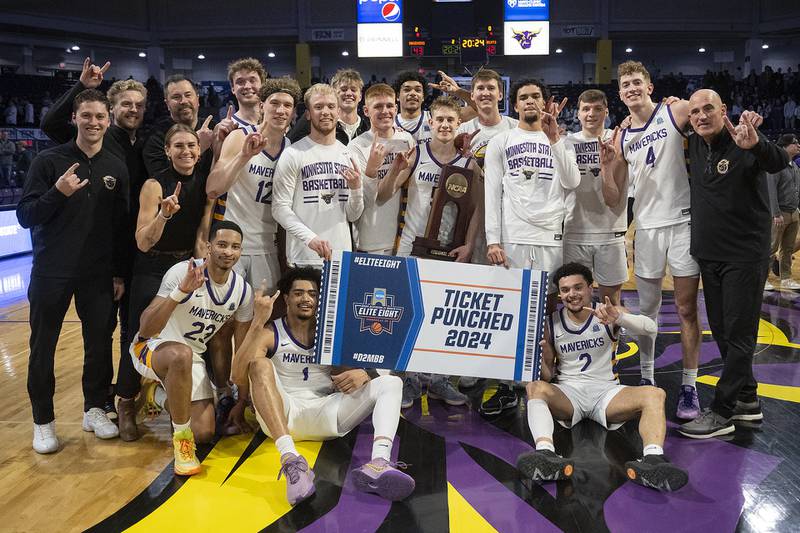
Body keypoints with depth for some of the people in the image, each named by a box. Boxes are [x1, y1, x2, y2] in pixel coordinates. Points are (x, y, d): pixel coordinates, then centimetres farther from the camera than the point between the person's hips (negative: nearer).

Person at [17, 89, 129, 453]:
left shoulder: (116, 168, 4)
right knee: (43, 348, 5)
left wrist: (120, 273, 6)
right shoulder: (49, 161, -5)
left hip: (98, 275, 2)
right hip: (51, 273, -2)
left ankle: (95, 409, 26)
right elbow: (25, 217, -7)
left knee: (100, 342, 8)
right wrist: (58, 193, -23)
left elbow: (122, 225, 8)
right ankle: (43, 420, 19)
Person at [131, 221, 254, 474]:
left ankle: (173, 398, 30)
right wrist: (181, 291, -45)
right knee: (181, 355, -41)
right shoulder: (182, 272, -24)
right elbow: (146, 329, -30)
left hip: (193, 358, 6)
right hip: (152, 347, -5)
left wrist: (241, 405, 3)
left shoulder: (243, 290, -7)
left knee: (204, 434, -3)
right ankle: (181, 439, -23)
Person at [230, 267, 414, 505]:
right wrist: (258, 322, -21)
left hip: (324, 414, 3)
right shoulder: (270, 333, 3)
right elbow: (239, 378, -14)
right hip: (281, 415, -3)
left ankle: (379, 463, -42)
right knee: (260, 364, -29)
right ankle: (290, 458, -47)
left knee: (390, 382, -11)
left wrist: (361, 374, -15)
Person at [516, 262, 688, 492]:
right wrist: (542, 358, -16)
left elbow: (650, 327, -17)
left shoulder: (608, 312, 2)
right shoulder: (551, 323, 5)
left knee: (655, 394, -26)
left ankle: (653, 460, -49)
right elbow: (548, 376, 8)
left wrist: (618, 318, -36)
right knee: (536, 387, -31)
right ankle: (545, 454, -54)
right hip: (567, 391, 0)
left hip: (606, 390, 0)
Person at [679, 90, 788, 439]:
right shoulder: (696, 145, 5)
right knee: (721, 331, 14)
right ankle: (747, 400, 28)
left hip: (745, 257, -8)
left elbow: (780, 162, -35)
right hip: (709, 256, 8)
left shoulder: (742, 144, -15)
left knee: (738, 335, -1)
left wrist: (756, 145, -56)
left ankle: (721, 412, 4)